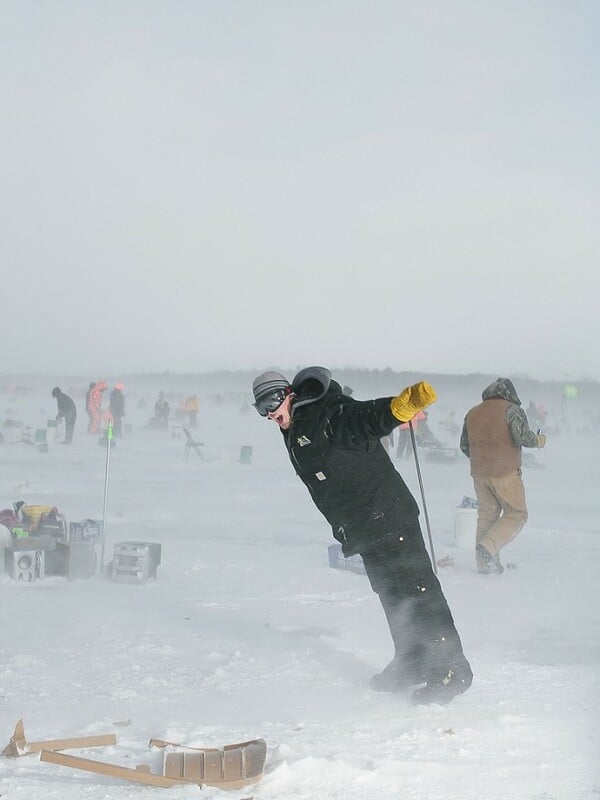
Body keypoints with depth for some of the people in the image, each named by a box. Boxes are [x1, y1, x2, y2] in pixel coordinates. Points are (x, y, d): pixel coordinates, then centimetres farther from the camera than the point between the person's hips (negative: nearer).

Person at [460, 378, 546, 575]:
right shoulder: (511, 409, -7)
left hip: (479, 474, 6)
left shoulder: (472, 413, 12)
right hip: (505, 473, -6)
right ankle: (488, 547, -16)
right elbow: (523, 436, -19)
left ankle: (485, 562, 14)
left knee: (487, 513, 16)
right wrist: (537, 440, 2)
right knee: (516, 514, 4)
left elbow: (464, 446, 17)